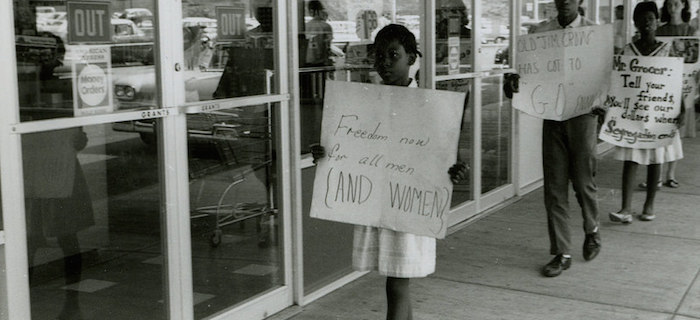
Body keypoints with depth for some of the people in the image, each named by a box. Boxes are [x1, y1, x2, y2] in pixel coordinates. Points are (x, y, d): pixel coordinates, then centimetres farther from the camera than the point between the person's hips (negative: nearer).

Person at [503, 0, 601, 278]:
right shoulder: (540, 32, 5)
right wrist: (513, 80, -17)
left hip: (582, 114, -2)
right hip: (552, 114, 2)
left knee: (583, 181, 6)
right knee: (554, 186, 3)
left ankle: (592, 230, 36)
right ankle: (561, 253, 13)